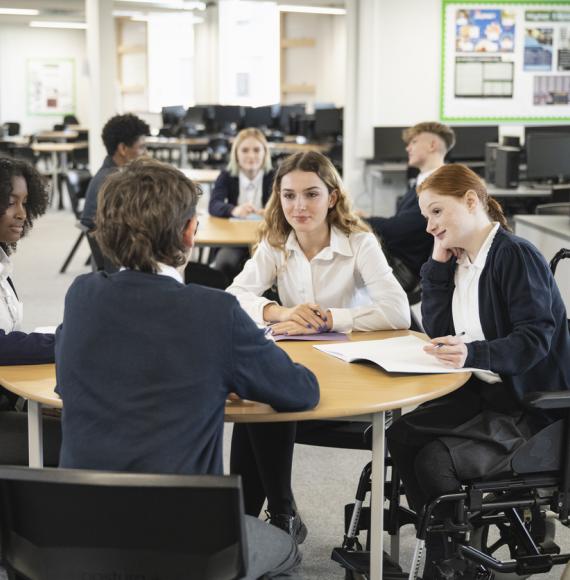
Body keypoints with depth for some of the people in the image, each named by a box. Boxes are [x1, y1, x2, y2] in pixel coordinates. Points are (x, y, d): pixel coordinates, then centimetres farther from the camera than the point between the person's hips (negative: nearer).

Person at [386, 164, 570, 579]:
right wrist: (439, 261, 0)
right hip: (484, 393, 9)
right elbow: (438, 329, 7)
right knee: (402, 436, -5)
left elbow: (535, 338, -24)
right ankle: (439, 545, 9)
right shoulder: (461, 260, 9)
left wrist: (473, 354, -40)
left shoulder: (515, 255, -16)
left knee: (434, 459, -21)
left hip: (531, 408, -8)